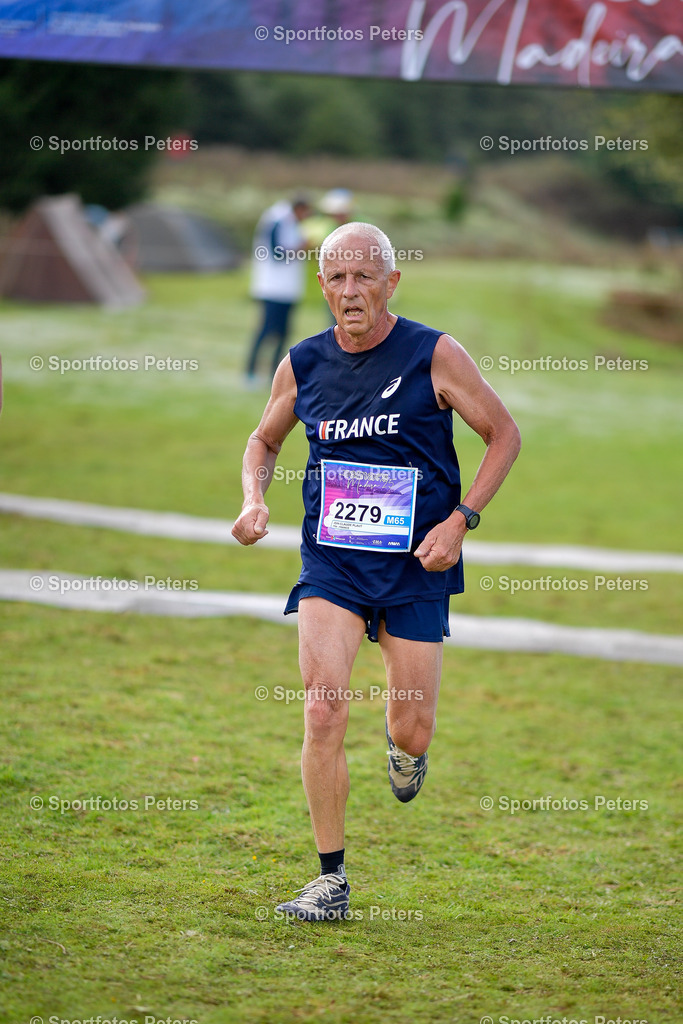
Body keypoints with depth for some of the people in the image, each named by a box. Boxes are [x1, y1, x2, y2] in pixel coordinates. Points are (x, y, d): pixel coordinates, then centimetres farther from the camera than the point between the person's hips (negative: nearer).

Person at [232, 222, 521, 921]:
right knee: (323, 711, -16)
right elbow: (264, 441, 20)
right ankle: (331, 879, -6)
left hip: (417, 564, -1)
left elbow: (504, 435, 1)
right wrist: (253, 500, 0)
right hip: (330, 561, 1)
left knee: (411, 735, 3)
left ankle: (403, 744, 43)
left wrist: (459, 520, -8)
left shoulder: (434, 355, -6)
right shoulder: (302, 364, 3)